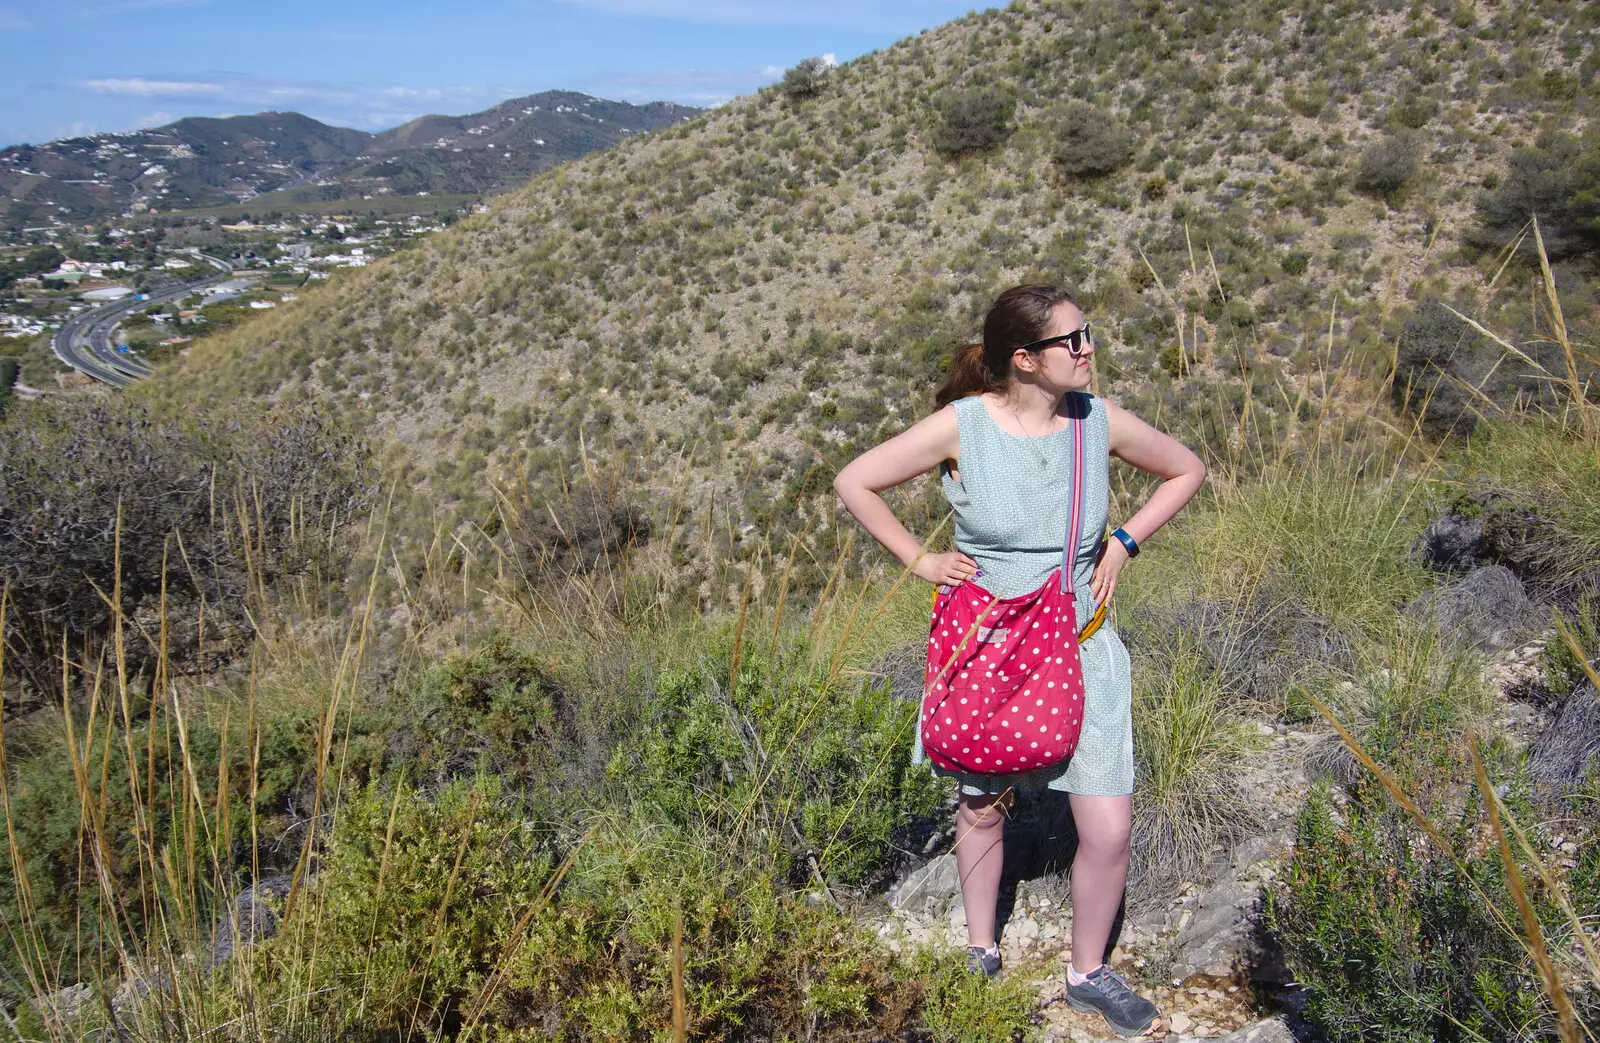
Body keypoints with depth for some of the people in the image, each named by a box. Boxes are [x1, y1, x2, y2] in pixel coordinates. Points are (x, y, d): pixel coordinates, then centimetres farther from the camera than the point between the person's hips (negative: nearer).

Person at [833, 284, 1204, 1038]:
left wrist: (1124, 543, 0)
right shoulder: (962, 424, -14)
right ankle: (980, 948, 43)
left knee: (1108, 830, 0)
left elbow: (1186, 471, 11)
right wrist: (920, 560, -8)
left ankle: (1088, 973, 28)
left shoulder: (1100, 421, -7)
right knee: (982, 807, 17)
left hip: (1080, 650, 2)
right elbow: (853, 482, -6)